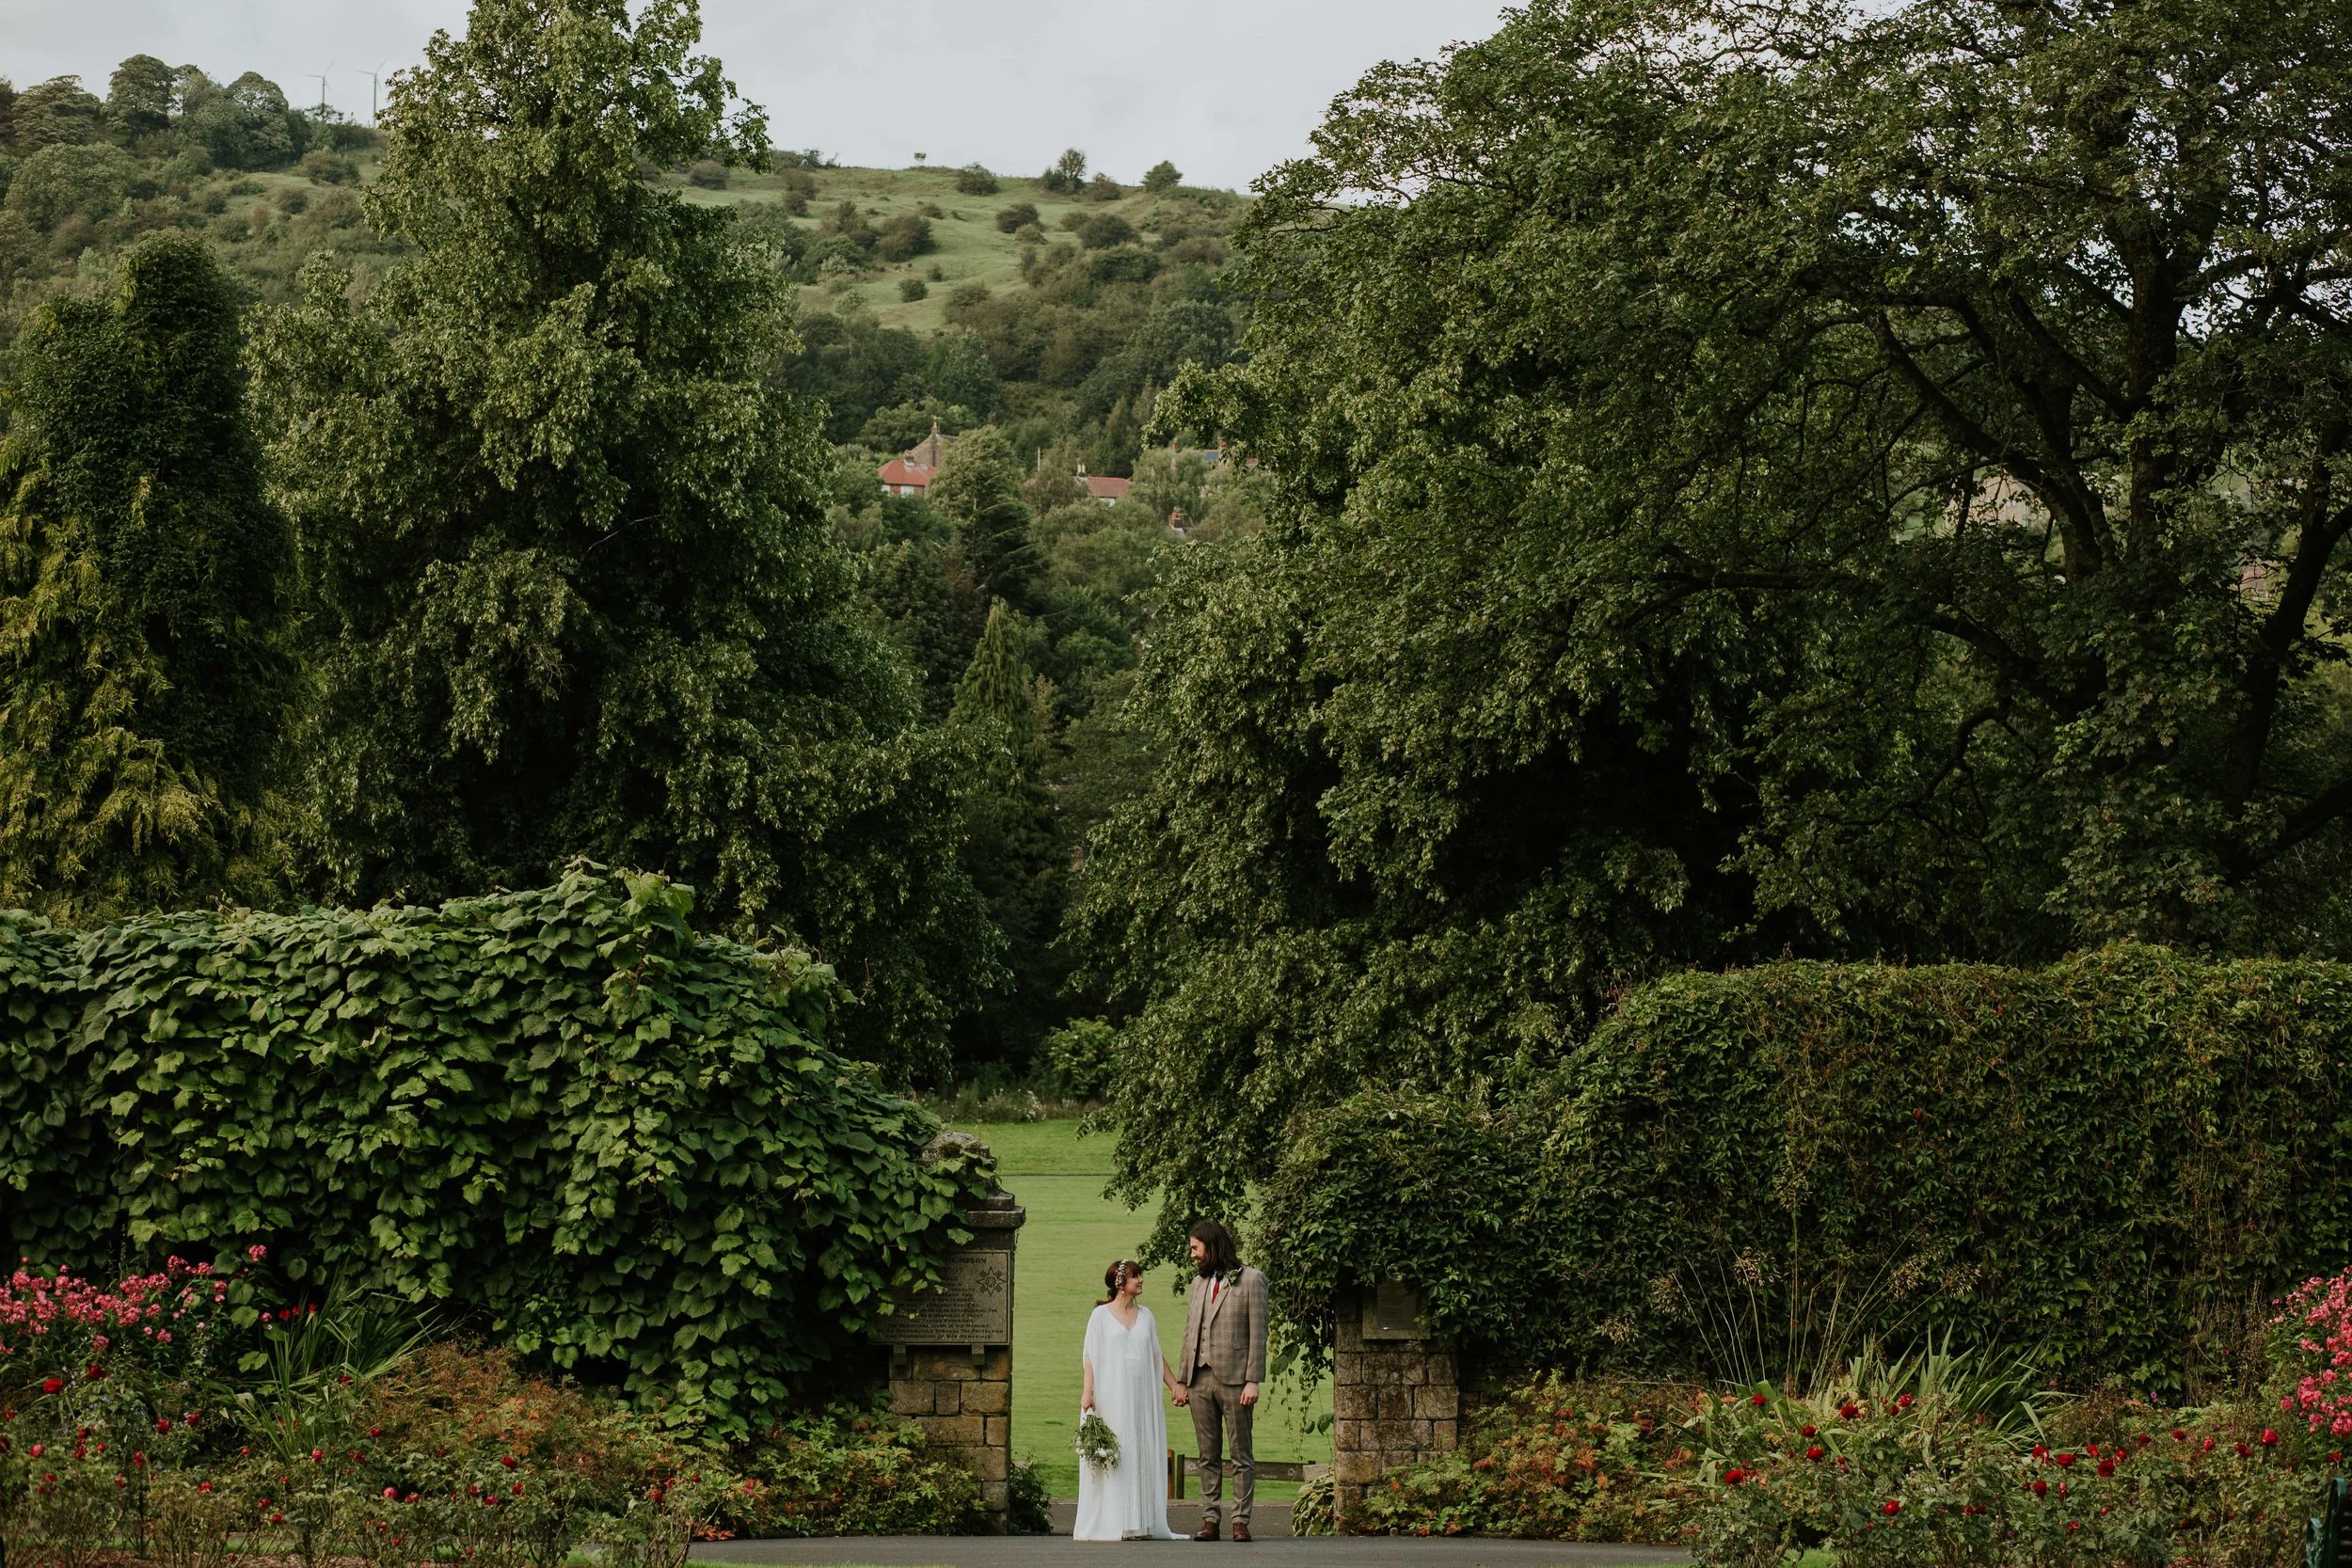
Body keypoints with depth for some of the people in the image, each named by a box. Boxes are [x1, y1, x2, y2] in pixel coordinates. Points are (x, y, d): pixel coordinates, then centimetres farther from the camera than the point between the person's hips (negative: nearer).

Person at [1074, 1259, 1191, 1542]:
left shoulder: (1145, 1315, 14)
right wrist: (1087, 1391, -13)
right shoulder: (1101, 1315, 2)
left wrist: (1174, 1385, 14)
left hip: (1141, 1397, 4)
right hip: (1111, 1398, -4)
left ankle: (1140, 1523, 2)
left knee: (1142, 1457, 1)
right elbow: (1091, 1356, -3)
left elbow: (1156, 1357, 18)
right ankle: (1111, 1523, -6)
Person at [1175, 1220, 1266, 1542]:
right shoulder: (1199, 1282, 17)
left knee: (1242, 1455, -1)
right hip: (1200, 1380, 5)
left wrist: (1253, 1381, -12)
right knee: (1208, 1456, 7)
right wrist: (1182, 1381, 12)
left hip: (1234, 1380, -5)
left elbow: (1257, 1334, -5)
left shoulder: (1251, 1280, -1)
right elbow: (1188, 1334, 17)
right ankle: (1210, 1519, 9)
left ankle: (1241, 1521, 0)